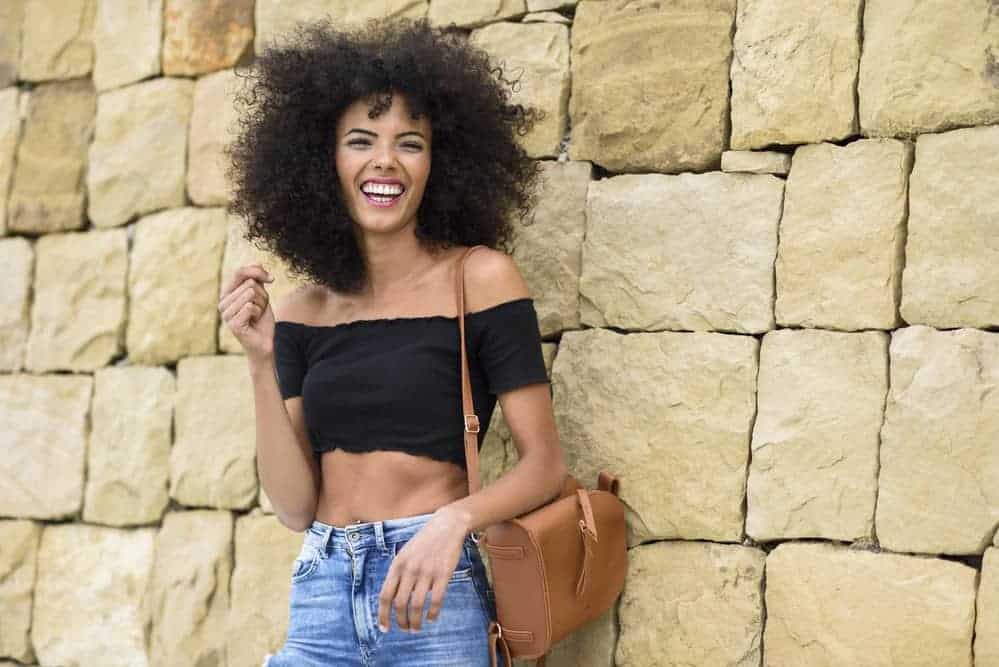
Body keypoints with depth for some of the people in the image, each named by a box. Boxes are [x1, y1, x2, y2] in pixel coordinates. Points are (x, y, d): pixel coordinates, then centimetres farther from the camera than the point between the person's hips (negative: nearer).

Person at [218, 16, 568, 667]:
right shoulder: (300, 311, 6)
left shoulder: (479, 276, -4)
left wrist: (455, 519, -23)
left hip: (432, 591, -3)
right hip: (322, 591, 3)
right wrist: (262, 363, -8)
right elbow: (295, 504, 2)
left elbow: (544, 463, -6)